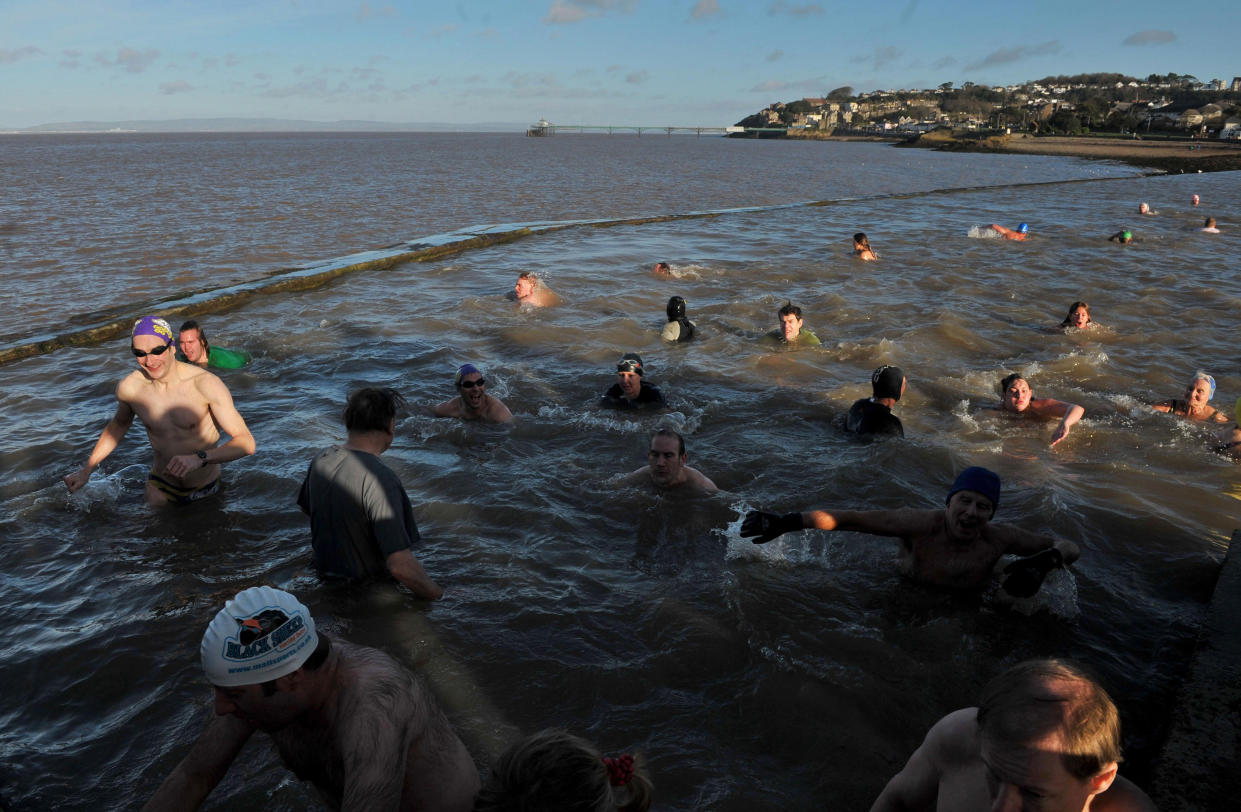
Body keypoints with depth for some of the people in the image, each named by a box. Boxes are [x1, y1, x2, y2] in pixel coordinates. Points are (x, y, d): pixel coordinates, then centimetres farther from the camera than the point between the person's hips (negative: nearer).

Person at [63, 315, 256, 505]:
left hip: (205, 491, -3)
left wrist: (199, 458, -41)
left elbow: (246, 443, -26)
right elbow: (119, 424, 14)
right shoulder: (129, 387, -11)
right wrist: (86, 470, 14)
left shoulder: (205, 384, -24)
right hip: (160, 489, 3)